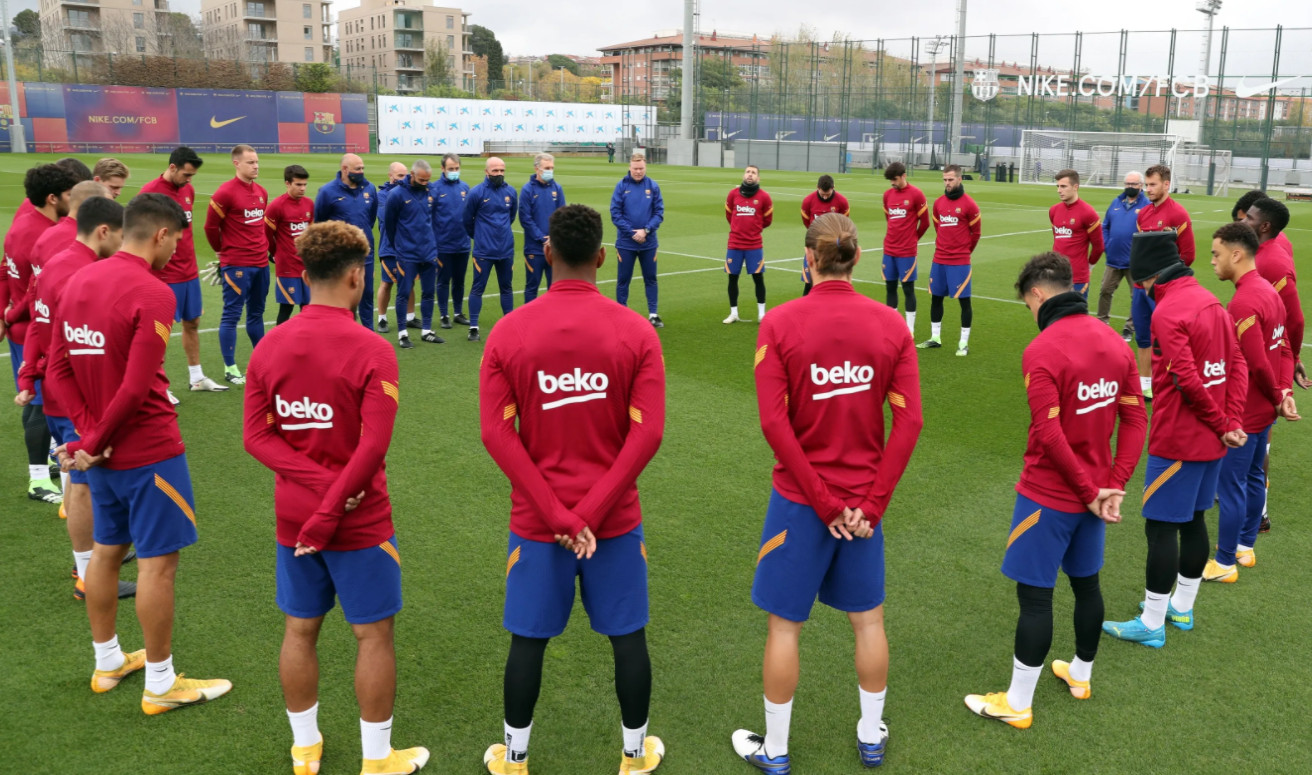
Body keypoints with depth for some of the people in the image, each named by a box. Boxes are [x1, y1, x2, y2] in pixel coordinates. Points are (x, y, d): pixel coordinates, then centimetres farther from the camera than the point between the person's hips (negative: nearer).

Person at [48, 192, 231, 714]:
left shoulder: (78, 281, 6)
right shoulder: (152, 294, -19)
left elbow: (58, 370, 4)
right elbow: (135, 387, -23)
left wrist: (89, 432, -3)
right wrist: (94, 443, -10)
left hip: (103, 450, 9)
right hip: (148, 450, -8)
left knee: (107, 548, 20)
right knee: (158, 560, 2)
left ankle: (108, 662, 36)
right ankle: (160, 685, 13)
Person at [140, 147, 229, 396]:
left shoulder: (188, 189, 7)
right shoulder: (150, 192, -15)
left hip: (190, 272, 7)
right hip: (165, 275, -7)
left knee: (192, 323, 15)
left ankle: (196, 378, 28)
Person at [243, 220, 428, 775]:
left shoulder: (269, 346, -1)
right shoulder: (372, 352, -17)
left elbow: (256, 436, -4)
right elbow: (373, 446, -23)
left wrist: (319, 480, -11)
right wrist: (330, 511, -16)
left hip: (292, 519, 5)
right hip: (359, 521, -5)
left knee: (300, 629, 17)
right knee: (374, 634, 8)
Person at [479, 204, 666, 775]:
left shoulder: (508, 332, -6)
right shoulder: (636, 332, -8)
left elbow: (497, 434, -12)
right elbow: (647, 433, -14)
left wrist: (556, 515, -11)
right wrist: (590, 512, -12)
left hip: (536, 519, 1)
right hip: (615, 515, 0)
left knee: (529, 637, 15)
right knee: (628, 635, 15)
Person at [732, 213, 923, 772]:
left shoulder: (779, 324, -12)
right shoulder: (891, 324, -5)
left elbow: (775, 424, -16)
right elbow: (908, 422, -8)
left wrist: (823, 503, -10)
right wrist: (871, 505, -5)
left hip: (800, 499, -3)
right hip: (866, 500, 3)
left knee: (784, 624, 12)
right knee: (868, 619, 19)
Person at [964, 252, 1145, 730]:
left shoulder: (1041, 352, -20)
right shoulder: (1114, 342, 2)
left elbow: (1050, 435, -23)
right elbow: (1135, 418, 3)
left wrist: (1089, 491, -13)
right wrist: (1114, 485, 0)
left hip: (1048, 497, -7)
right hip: (1095, 493, 7)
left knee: (1034, 595, 2)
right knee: (1086, 582, 22)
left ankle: (1017, 704, 14)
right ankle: (1080, 675, 41)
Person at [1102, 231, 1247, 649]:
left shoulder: (1168, 312, -19)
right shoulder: (1210, 300, 7)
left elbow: (1188, 380, -23)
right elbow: (1237, 364, 8)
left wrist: (1222, 425, -9)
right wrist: (1231, 423, 2)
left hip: (1177, 442, -9)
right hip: (1211, 441, 9)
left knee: (1161, 527, 0)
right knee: (1193, 520, 18)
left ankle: (1151, 624, 8)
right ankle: (1181, 607, 32)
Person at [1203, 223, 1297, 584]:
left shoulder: (1243, 303, -25)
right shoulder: (1269, 291, 6)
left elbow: (1258, 363, -24)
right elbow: (1283, 349, 9)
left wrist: (1277, 397, -8)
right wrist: (1284, 392, 2)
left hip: (1242, 414, -10)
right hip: (1263, 410, 10)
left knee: (1230, 487, 2)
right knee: (1253, 478, 20)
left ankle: (1224, 563, 14)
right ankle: (1245, 547, 35)